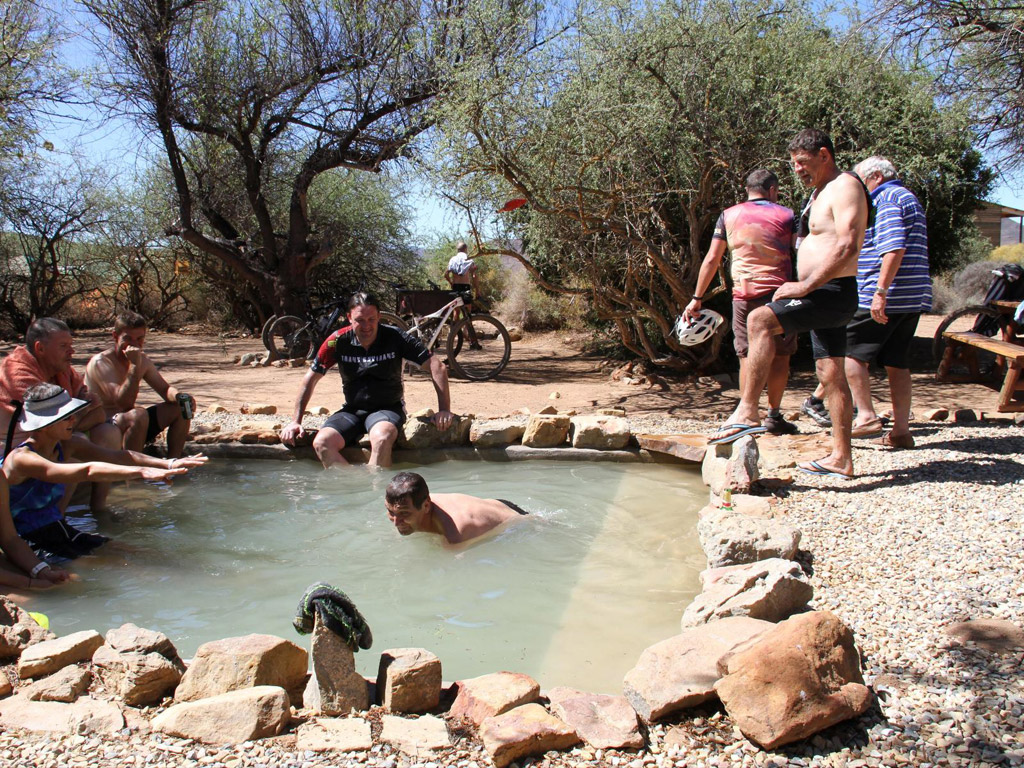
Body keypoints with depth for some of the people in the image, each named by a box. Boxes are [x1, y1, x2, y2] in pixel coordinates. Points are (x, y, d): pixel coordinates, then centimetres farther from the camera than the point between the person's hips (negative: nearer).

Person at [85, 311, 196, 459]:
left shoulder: (141, 359, 5)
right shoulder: (101, 362, -18)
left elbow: (165, 389, 8)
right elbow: (124, 402, -28)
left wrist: (180, 397, -14)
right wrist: (134, 366, -31)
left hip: (130, 423, 8)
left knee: (181, 409, -1)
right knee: (138, 415, -36)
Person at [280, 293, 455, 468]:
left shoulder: (395, 338, -10)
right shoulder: (338, 341, -4)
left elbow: (437, 367, -9)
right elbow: (311, 378, 6)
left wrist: (444, 409, -18)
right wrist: (296, 421, 3)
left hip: (388, 408, -3)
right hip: (352, 409, 3)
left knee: (382, 438, -37)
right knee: (322, 443, -25)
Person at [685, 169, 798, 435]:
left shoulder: (729, 216, 9)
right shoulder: (787, 216, 5)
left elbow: (711, 259, 6)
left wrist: (697, 299, 8)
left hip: (743, 294, 2)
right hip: (779, 292, -2)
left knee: (747, 356, 6)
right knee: (779, 356, 7)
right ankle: (774, 416, 10)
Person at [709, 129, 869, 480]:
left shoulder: (845, 187, -10)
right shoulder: (822, 191, 22)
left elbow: (847, 245, -24)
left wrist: (806, 285, -26)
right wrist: (805, 286, 17)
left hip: (833, 292, -11)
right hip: (825, 296, 11)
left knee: (759, 320, -25)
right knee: (831, 373, 9)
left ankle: (747, 412, -28)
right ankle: (841, 458, 13)